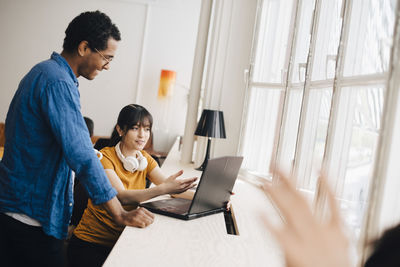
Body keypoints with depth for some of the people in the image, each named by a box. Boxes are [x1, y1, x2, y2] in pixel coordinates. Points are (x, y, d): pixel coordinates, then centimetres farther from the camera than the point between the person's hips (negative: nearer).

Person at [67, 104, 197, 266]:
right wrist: (164, 189, -41)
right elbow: (122, 196, -28)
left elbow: (169, 186, -6)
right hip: (90, 243, -5)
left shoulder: (144, 158, 6)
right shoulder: (105, 157, -13)